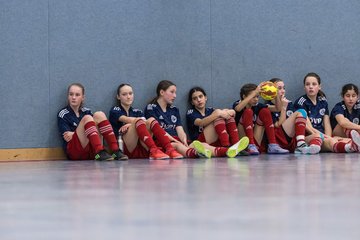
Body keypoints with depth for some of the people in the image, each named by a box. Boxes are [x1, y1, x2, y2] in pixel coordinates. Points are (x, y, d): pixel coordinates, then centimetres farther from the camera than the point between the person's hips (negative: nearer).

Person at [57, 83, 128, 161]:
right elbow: (67, 137, -6)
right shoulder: (63, 114, 4)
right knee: (87, 118, -22)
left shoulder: (87, 112, 17)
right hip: (75, 151, -4)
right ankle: (100, 152, -42)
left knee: (99, 115, -11)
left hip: (91, 151, 4)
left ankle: (115, 151, -24)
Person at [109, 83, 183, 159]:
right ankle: (154, 150, -51)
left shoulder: (137, 112, 23)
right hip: (127, 150, -4)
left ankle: (169, 149, -37)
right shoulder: (115, 110, 12)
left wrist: (131, 125, -17)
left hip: (141, 150, 4)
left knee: (151, 120, -17)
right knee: (138, 121, -27)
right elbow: (127, 120, -8)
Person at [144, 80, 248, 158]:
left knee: (203, 145, -25)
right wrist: (175, 141, -16)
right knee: (178, 146, -40)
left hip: (177, 141, 5)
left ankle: (227, 151, -55)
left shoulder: (174, 110, 27)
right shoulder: (151, 108, 7)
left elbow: (179, 129, 13)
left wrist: (184, 140, -11)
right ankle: (196, 152, -76)